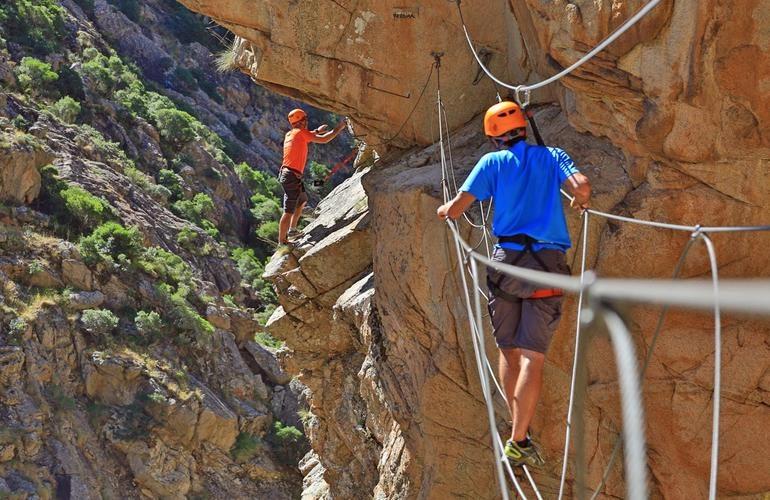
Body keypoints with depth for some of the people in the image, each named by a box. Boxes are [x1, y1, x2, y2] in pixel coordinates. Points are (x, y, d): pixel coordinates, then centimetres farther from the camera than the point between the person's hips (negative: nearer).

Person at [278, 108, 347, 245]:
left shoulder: (289, 134, 14)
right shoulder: (301, 132, -10)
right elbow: (323, 140, -14)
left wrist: (317, 131, 35)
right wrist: (339, 128, -4)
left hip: (285, 173, 10)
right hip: (292, 176, -10)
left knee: (303, 200, 29)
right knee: (289, 212, -7)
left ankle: (292, 229, 35)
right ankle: (282, 242, -5)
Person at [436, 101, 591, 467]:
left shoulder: (492, 162, 8)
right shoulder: (552, 156, 11)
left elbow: (456, 209, 2)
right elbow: (581, 185, -8)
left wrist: (443, 210, 26)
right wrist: (581, 202, 15)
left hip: (506, 261, 1)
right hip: (547, 264, 0)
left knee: (508, 351, 13)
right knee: (532, 356, -4)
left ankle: (518, 429, 14)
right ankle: (518, 442, -10)